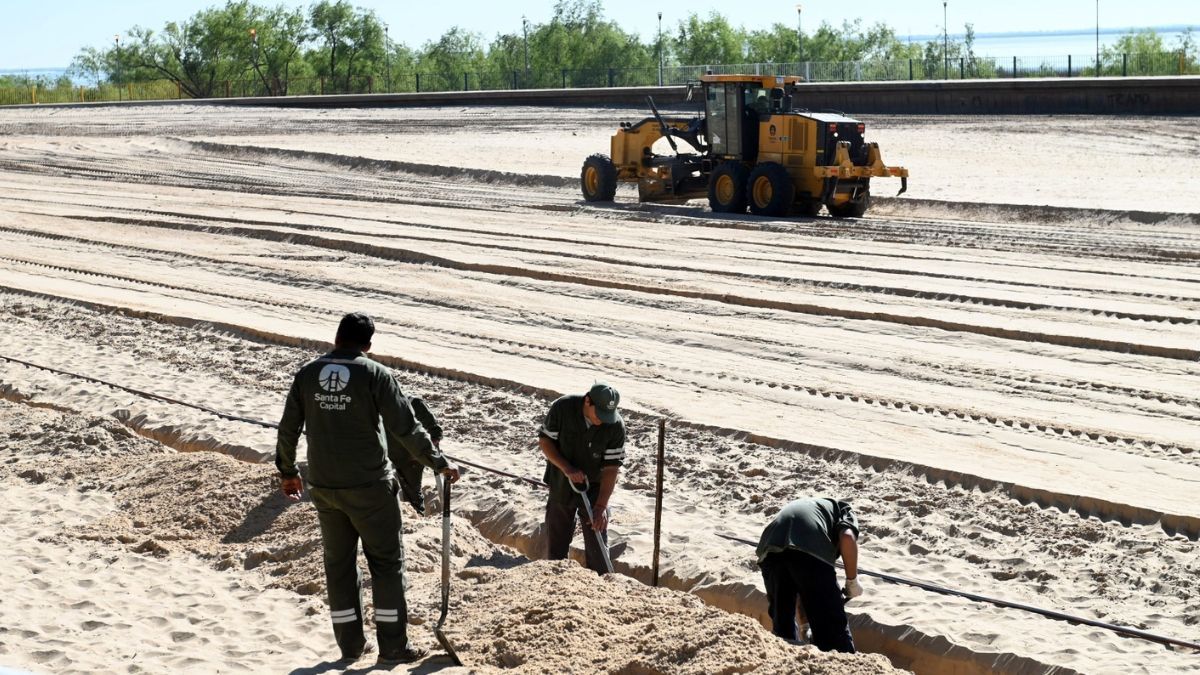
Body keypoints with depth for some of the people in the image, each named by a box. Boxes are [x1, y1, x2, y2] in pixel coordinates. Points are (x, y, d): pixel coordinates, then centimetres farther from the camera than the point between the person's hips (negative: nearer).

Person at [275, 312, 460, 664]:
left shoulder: (307, 374, 2)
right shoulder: (375, 374, -10)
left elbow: (288, 429, 8)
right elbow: (406, 428, -11)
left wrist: (287, 471, 23)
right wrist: (439, 463, 0)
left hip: (323, 486, 4)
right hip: (369, 486, -4)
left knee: (338, 562, 14)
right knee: (386, 561, 6)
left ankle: (350, 643, 20)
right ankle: (393, 645, 7)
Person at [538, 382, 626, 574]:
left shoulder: (616, 426, -21)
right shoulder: (562, 408, -21)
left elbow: (611, 467, -18)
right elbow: (544, 440, -10)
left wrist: (601, 506, -25)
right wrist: (567, 468, -24)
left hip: (594, 488, -1)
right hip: (561, 486, 1)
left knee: (597, 546, 0)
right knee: (556, 543, 10)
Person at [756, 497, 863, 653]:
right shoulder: (844, 510, 31)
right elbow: (847, 537, 2)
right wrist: (852, 581, 13)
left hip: (770, 548, 5)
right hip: (809, 547, -5)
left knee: (781, 623, 22)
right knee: (832, 627, 5)